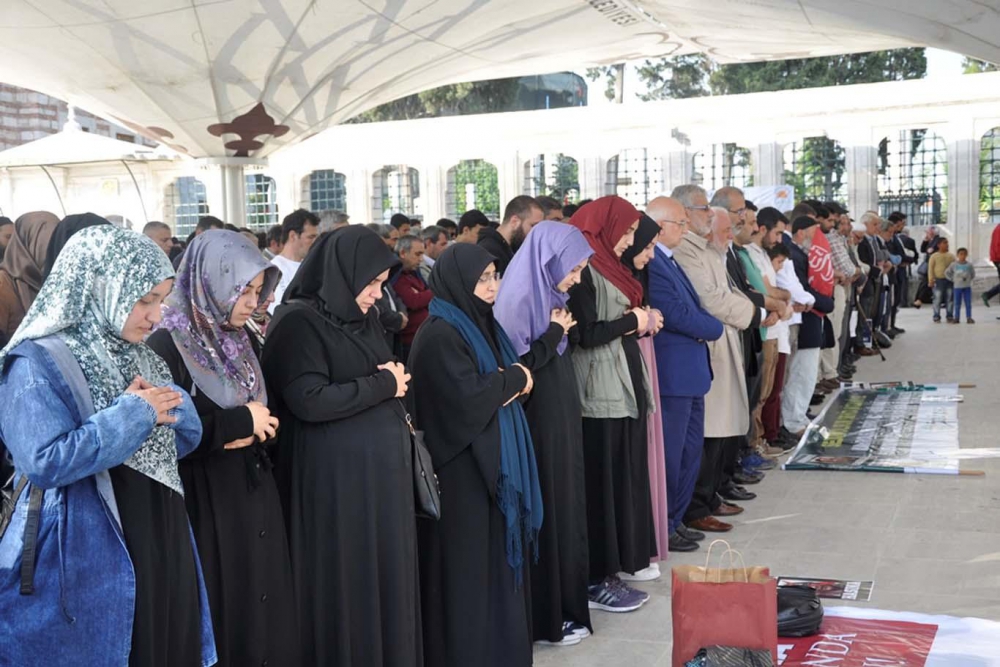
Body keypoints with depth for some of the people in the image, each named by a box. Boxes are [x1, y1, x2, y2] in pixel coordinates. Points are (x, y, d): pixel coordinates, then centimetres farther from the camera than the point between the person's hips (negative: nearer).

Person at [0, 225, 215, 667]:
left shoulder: (139, 358, 11)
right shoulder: (38, 362, -13)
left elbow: (187, 436, 14)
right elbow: (45, 462, -24)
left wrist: (167, 407, -8)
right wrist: (134, 413, -19)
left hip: (163, 547, 8)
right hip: (88, 562, -7)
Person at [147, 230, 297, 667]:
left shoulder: (243, 340, 9)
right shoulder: (166, 347, -14)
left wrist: (254, 429, -7)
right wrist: (239, 422, -15)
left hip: (255, 492, 7)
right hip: (206, 501, -7)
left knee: (265, 604, 10)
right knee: (223, 609, 1)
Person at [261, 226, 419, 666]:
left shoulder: (364, 317, 12)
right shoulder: (298, 322, -12)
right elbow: (309, 401, -22)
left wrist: (395, 380, 0)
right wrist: (383, 385, -13)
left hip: (382, 469, 8)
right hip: (334, 477, -8)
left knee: (386, 579, 12)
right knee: (345, 585, 2)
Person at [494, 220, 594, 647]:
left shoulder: (547, 294, 9)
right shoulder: (519, 299, -18)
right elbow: (513, 369, -22)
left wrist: (566, 331, 3)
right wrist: (554, 334, -17)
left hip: (559, 419, 9)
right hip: (536, 423, -9)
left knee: (563, 507, 15)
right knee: (545, 512, 0)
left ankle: (562, 605, 27)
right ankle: (544, 619, 12)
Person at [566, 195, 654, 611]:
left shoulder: (606, 266, 16)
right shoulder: (584, 269, -14)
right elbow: (587, 333, -21)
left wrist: (640, 323, 2)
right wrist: (632, 321, -9)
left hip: (621, 389, 10)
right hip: (600, 393, -10)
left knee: (622, 480, 12)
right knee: (603, 485, -4)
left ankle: (614, 565, 20)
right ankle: (597, 580, 5)